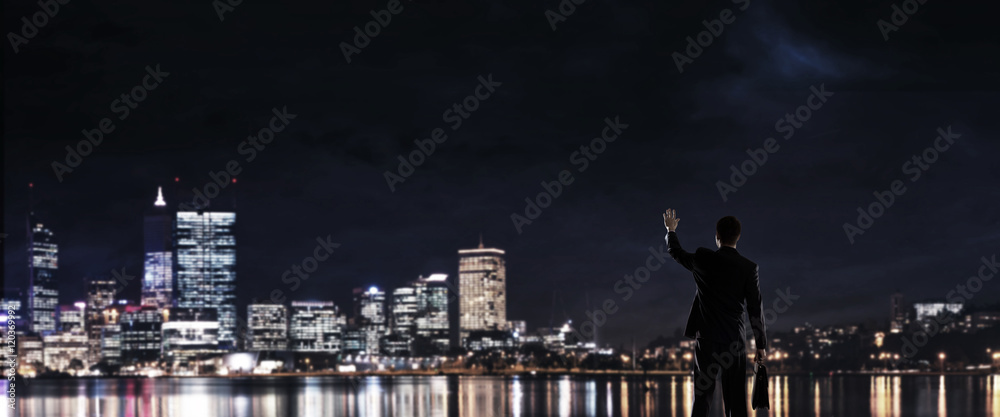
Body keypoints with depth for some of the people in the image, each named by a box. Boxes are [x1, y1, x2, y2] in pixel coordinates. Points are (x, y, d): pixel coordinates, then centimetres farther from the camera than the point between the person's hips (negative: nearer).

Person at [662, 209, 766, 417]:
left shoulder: (703, 259, -3)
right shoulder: (749, 268, -3)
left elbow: (675, 252, 16)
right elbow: (756, 309, -2)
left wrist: (671, 230, 36)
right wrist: (761, 345, 4)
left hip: (707, 339, 0)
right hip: (735, 341, 0)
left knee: (702, 397, 1)